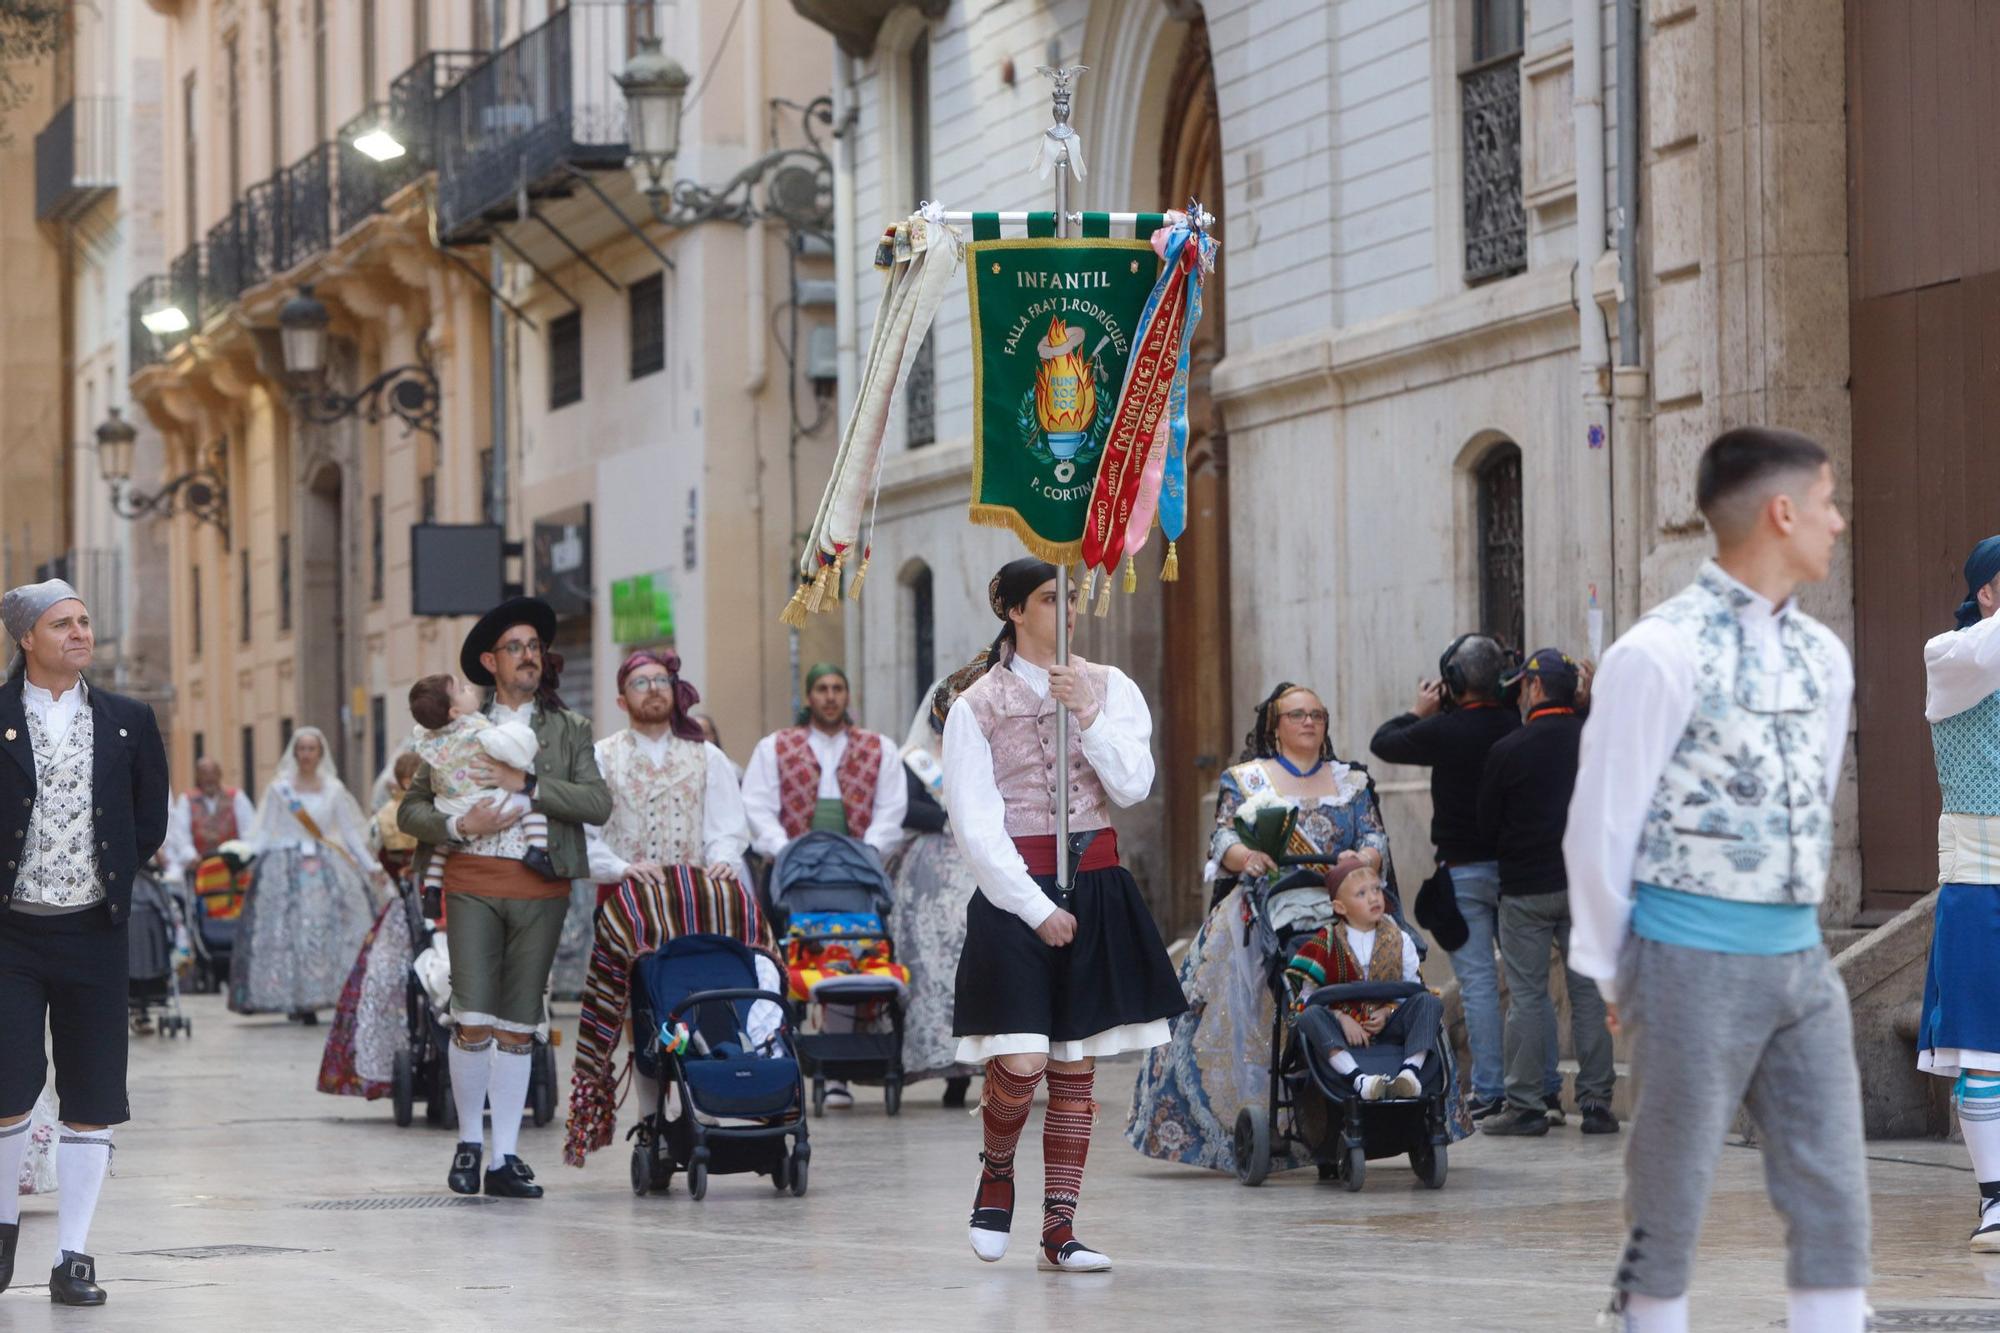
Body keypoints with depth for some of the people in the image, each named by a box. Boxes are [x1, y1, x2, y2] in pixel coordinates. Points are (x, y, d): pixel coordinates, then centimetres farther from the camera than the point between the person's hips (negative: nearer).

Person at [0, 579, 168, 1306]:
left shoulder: (127, 721, 8)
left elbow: (150, 823, 14)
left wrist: (111, 880, 5)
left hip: (93, 932, 3)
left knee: (92, 1101, 1)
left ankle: (73, 1258, 8)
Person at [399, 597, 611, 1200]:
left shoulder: (569, 730, 11)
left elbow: (598, 803, -4)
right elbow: (411, 809, 11)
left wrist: (526, 783, -12)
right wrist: (457, 825, -9)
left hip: (540, 890, 1)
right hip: (473, 885, -1)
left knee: (518, 1027, 3)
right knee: (473, 1021, -9)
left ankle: (505, 1159, 8)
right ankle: (469, 1141, 10)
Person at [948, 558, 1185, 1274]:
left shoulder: (1111, 688, 9)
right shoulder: (977, 706, -1)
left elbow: (1133, 786, -1)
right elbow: (976, 825, -5)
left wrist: (1089, 713, -12)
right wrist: (1037, 907, -11)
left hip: (1097, 889, 3)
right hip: (1013, 892, -3)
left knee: (1076, 1066, 3)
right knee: (1020, 1063, -14)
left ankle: (1059, 1229, 8)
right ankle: (997, 1172, 17)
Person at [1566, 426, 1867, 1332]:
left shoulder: (1823, 656, 9)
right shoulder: (1661, 652, -13)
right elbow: (1600, 825, -8)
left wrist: (1801, 931, 16)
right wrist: (1610, 970, -2)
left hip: (1802, 960, 7)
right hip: (1695, 961, -6)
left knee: (1835, 1197, 4)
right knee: (1671, 1200, 3)